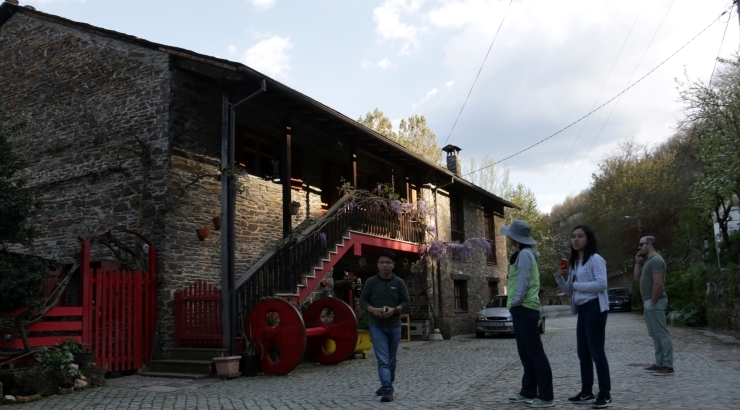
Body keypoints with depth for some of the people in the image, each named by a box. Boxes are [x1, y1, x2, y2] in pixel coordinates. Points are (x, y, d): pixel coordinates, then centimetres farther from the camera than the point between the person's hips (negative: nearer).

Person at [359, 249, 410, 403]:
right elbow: (362, 300, 0)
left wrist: (395, 310, -18)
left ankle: (387, 386, 30)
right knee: (383, 359, -10)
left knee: (391, 360, 14)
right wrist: (373, 309, -19)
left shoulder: (399, 282, 0)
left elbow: (406, 302, 1)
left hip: (394, 325, 2)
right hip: (376, 326, -2)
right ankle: (387, 389, -13)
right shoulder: (371, 282, -2)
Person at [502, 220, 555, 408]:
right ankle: (528, 393, 20)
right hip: (521, 309, 11)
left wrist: (515, 302, -13)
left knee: (535, 353, -7)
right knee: (526, 354, 13)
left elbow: (523, 282, -19)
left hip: (524, 309, -10)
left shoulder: (524, 254, -12)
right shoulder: (521, 254, 18)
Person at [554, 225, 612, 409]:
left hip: (595, 308, -9)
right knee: (583, 353, 12)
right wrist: (559, 277, 0)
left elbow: (601, 284, -21)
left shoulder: (595, 259, -9)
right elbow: (569, 290, 18)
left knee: (597, 352, -6)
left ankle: (605, 395, 2)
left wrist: (577, 285, -14)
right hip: (582, 310, 9)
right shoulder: (574, 262, 16)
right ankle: (587, 393, 21)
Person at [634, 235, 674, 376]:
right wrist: (637, 262, 11)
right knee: (655, 334, 13)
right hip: (649, 302, 11)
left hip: (655, 302, -11)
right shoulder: (648, 261, 18)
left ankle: (668, 366, -6)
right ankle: (659, 364, 18)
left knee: (662, 334, -8)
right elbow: (637, 277, 20)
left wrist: (652, 302, -20)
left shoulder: (656, 260, -14)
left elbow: (658, 283, -21)